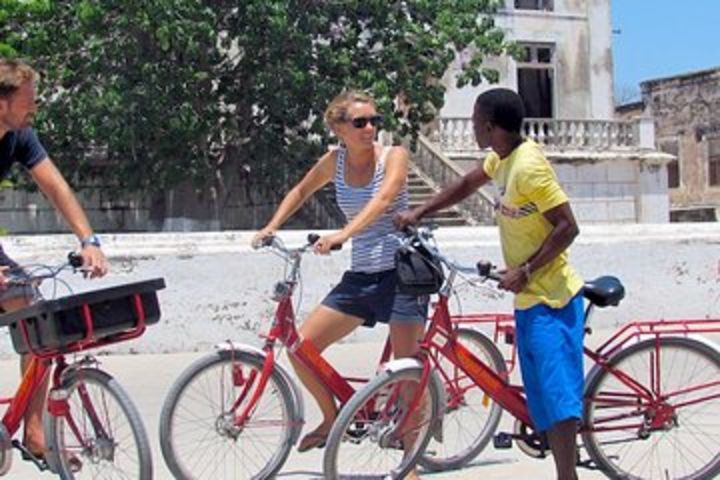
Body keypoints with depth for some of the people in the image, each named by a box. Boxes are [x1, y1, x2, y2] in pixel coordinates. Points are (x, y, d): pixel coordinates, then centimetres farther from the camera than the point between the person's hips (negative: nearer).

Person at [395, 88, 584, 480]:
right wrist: (418, 213, 18)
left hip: (549, 298, -10)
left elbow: (567, 227, -22)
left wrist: (524, 271, -21)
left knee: (556, 392, -10)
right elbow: (466, 185, 24)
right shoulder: (502, 158, 8)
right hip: (529, 297, 10)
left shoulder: (528, 166, -20)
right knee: (543, 398, 12)